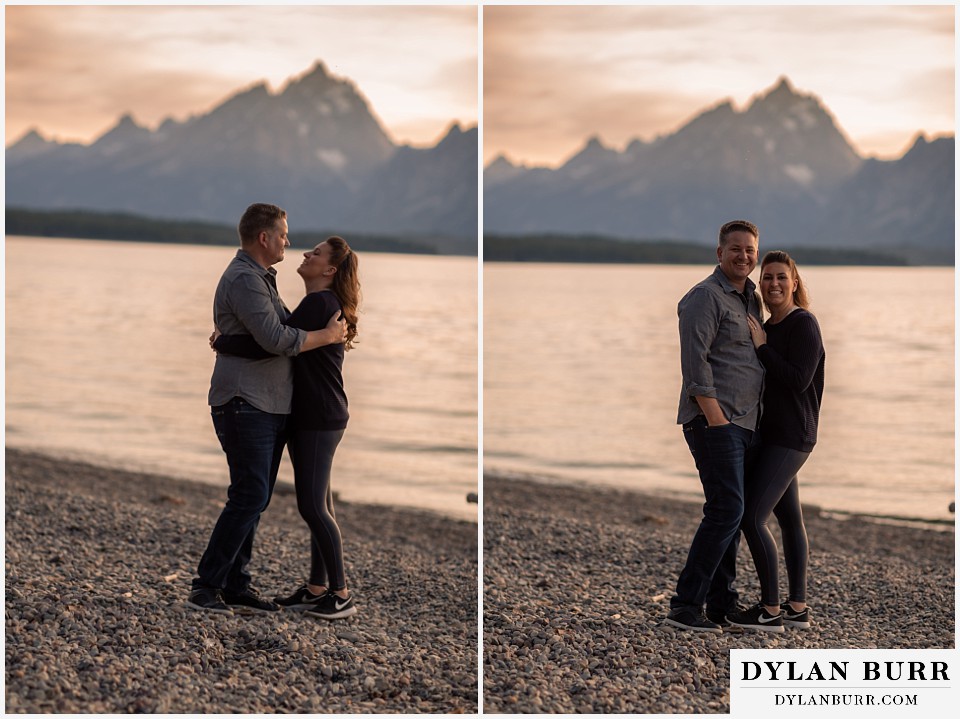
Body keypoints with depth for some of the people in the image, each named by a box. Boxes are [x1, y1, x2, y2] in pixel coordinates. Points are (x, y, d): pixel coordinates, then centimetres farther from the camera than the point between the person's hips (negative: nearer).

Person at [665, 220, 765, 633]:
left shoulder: (751, 300, 19)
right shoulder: (706, 297, -9)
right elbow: (694, 362, -17)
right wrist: (717, 419, -21)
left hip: (743, 425, 9)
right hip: (714, 421, -9)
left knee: (731, 513, 11)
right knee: (726, 510, -14)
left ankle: (722, 603, 18)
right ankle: (685, 606, -11)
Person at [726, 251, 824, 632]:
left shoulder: (803, 324, -13)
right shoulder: (769, 328, 13)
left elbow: (798, 380, -21)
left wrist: (761, 347, -16)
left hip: (789, 438, -10)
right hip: (773, 435, 10)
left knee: (752, 518, -13)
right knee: (789, 518, 12)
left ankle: (770, 610, -7)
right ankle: (798, 608, 17)